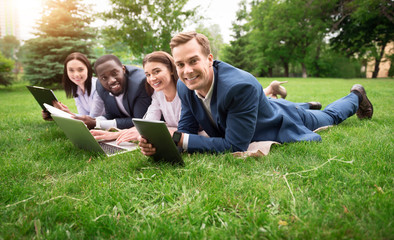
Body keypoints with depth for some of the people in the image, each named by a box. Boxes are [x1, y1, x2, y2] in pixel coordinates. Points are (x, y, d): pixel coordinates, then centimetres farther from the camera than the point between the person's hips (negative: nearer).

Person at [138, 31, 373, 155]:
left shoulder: (241, 86, -47)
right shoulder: (184, 88, -27)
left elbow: (236, 145, -44)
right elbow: (187, 129, -19)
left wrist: (180, 139, -50)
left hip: (284, 124, -4)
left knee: (330, 117, 29)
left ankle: (356, 96, 59)